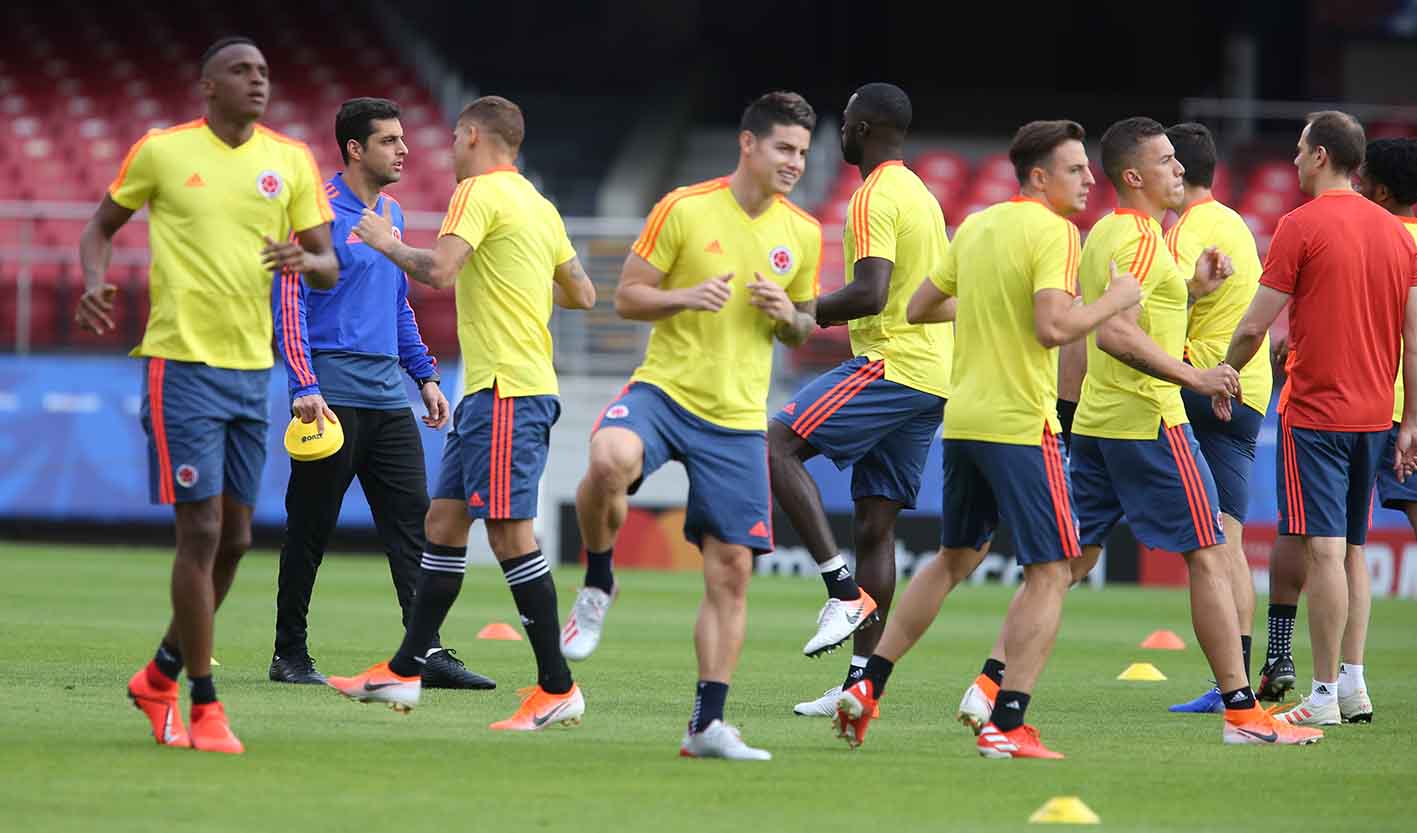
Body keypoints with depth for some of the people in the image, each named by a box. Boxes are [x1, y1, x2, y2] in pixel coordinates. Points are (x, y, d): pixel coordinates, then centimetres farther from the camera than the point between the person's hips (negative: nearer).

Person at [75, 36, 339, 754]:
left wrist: (305, 260, -17)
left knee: (234, 540, 8)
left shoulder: (291, 160, 6)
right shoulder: (162, 150, -2)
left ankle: (160, 675, 27)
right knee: (202, 532, -11)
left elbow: (329, 268, 7)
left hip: (252, 370, 5)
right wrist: (94, 283, -9)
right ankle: (204, 706, -4)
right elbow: (102, 225, 11)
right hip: (181, 364, -5)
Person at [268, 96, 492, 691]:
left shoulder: (391, 214, 16)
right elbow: (288, 300, -12)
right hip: (333, 394, -7)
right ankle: (290, 656, 10)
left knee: (412, 521, -2)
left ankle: (429, 652, -6)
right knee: (310, 530, 0)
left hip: (388, 396, 7)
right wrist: (304, 385, -21)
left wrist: (425, 375, 19)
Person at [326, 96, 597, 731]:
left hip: (506, 390, -10)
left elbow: (440, 272, -21)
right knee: (443, 522, 12)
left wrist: (386, 244, -4)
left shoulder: (479, 191, -9)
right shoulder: (538, 205, 17)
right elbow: (582, 294, 22)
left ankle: (557, 689, -11)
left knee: (509, 532, -10)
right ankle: (404, 672, 16)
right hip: (491, 391, 10)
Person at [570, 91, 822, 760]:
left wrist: (787, 315, -4)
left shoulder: (803, 234, 8)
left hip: (739, 417, 4)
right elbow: (626, 298, 0)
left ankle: (707, 723, 10)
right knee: (610, 460, -36)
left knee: (731, 570, 0)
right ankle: (597, 588, -9)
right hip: (665, 389, -4)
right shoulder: (684, 209, -4)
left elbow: (802, 330, 20)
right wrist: (684, 296, -19)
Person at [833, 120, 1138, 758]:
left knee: (955, 559, 23)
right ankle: (1007, 724, -11)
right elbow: (1053, 327, -24)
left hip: (962, 419, 8)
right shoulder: (1053, 232, -11)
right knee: (1049, 572, -2)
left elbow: (918, 309, 20)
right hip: (1022, 424, -8)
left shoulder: (976, 226, 12)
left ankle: (867, 687, 19)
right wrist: (1115, 300, -9)